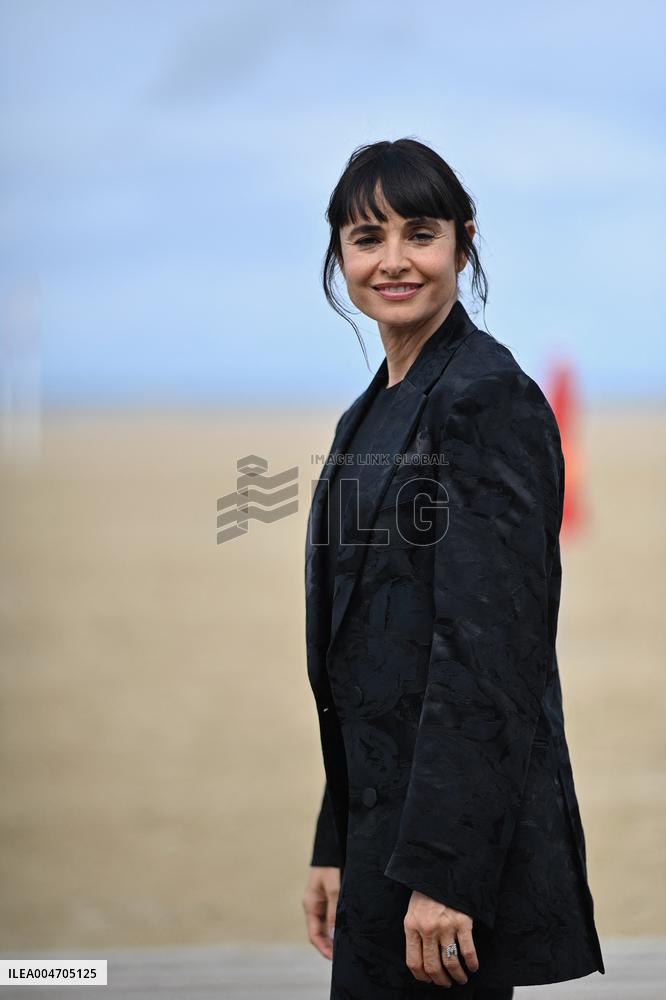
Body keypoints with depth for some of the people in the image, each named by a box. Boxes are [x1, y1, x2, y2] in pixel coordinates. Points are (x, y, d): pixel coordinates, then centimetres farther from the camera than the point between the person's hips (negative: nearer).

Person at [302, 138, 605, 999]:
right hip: (386, 814, 9)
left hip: (457, 824, -9)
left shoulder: (487, 397, -13)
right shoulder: (374, 412, 15)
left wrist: (440, 871, -23)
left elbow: (490, 649, -20)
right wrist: (335, 848, 16)